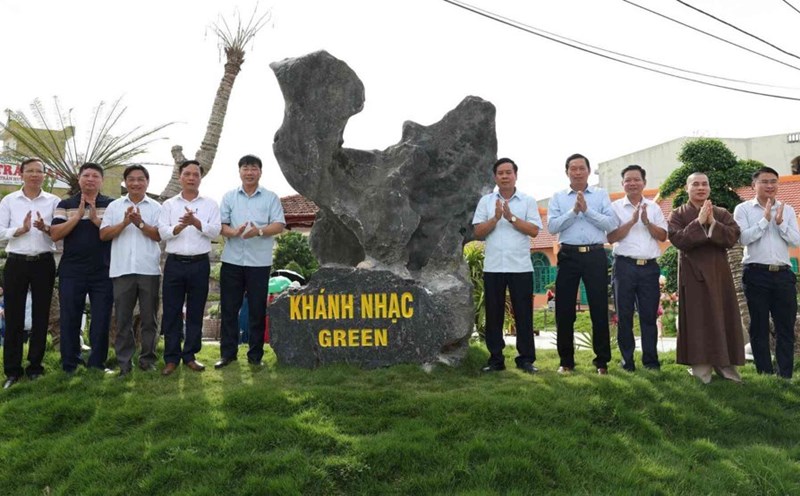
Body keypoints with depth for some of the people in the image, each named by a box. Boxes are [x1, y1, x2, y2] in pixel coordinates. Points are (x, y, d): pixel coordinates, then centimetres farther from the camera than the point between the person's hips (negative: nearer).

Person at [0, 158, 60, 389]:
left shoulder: (53, 201, 5)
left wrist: (45, 228, -18)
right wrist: (21, 230, -16)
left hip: (44, 263, 0)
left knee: (41, 315, 6)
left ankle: (35, 367, 17)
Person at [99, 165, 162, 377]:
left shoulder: (156, 207, 7)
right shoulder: (114, 206, 10)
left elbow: (159, 235, -3)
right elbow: (103, 235, 2)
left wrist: (140, 223, -15)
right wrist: (125, 222, -11)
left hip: (149, 270, -1)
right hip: (122, 270, 1)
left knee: (149, 318, 5)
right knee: (123, 318, 4)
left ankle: (147, 358, 15)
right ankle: (124, 361, 11)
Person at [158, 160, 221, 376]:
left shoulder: (210, 204, 7)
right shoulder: (169, 204, 10)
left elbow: (215, 231, -5)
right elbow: (163, 232, -1)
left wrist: (195, 222, -19)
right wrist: (180, 226, -18)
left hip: (199, 264, 0)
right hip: (175, 263, 1)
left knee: (195, 312, 5)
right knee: (172, 312, 2)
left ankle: (190, 356, 16)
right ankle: (171, 358, 11)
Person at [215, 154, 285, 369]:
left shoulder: (271, 198, 4)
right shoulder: (229, 197, 10)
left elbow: (279, 225, -4)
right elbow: (220, 225, 5)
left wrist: (259, 231, -22)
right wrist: (233, 232, -17)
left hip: (259, 262, -2)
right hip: (232, 260, 2)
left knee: (257, 310, 4)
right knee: (229, 308, 6)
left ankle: (255, 355, 14)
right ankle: (227, 353, 16)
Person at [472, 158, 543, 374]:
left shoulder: (528, 201, 6)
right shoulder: (486, 201, 8)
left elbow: (534, 231, -4)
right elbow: (478, 232, 1)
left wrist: (511, 217, -11)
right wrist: (495, 218, -13)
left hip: (521, 267, -1)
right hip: (493, 267, 1)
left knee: (523, 314, 2)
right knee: (494, 314, 5)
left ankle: (526, 359, 11)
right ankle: (496, 359, 14)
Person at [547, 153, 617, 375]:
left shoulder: (601, 195, 8)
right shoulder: (558, 198, 9)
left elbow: (611, 224, -4)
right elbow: (552, 226, -4)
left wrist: (587, 210, -12)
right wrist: (574, 211, -13)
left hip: (595, 255, -1)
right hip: (569, 256, 1)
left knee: (599, 308, 3)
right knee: (564, 310, 3)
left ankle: (602, 361, 14)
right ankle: (566, 361, 16)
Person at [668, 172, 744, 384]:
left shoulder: (722, 214, 10)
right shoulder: (678, 214, 2)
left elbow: (733, 237, -5)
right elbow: (678, 240, -14)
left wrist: (713, 223, -17)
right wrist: (699, 222, -19)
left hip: (719, 273, 3)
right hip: (693, 274, -3)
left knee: (722, 318, 4)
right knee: (697, 320, -3)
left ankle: (725, 366, 12)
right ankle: (701, 369, 2)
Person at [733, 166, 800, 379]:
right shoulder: (743, 209, 2)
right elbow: (744, 238, -11)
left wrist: (780, 222, -11)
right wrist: (765, 219, -13)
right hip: (756, 274, -3)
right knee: (759, 327, 3)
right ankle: (765, 373, 11)